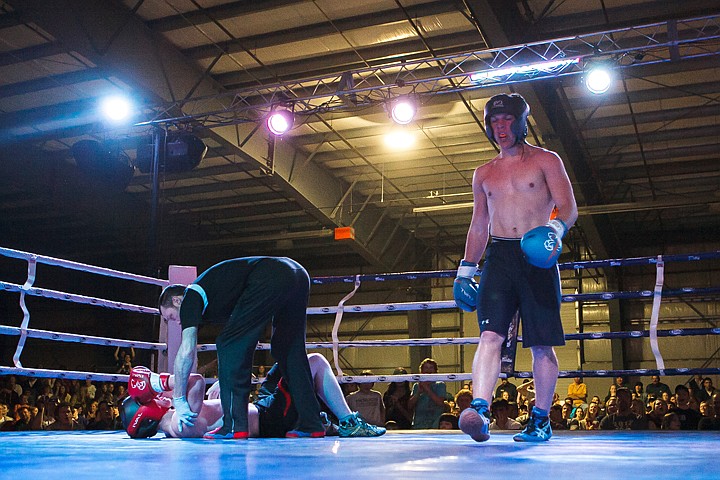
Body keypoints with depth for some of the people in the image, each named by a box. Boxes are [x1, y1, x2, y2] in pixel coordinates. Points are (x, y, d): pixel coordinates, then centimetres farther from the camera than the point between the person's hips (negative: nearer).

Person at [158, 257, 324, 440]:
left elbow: (186, 351, 2)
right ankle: (311, 425, 17)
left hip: (270, 280, -10)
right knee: (289, 351, 18)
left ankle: (234, 426, -2)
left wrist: (178, 400, 8)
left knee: (230, 344, 0)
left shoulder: (191, 297, 11)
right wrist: (225, 381, 43)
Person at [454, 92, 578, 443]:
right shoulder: (484, 173, 19)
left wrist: (556, 228, -23)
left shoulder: (545, 161, 7)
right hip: (498, 256, 3)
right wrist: (465, 271, 17)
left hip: (536, 258, -2)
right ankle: (480, 409, -27)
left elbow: (569, 208, -1)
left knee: (541, 344, 2)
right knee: (490, 335, -15)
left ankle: (540, 420, 13)